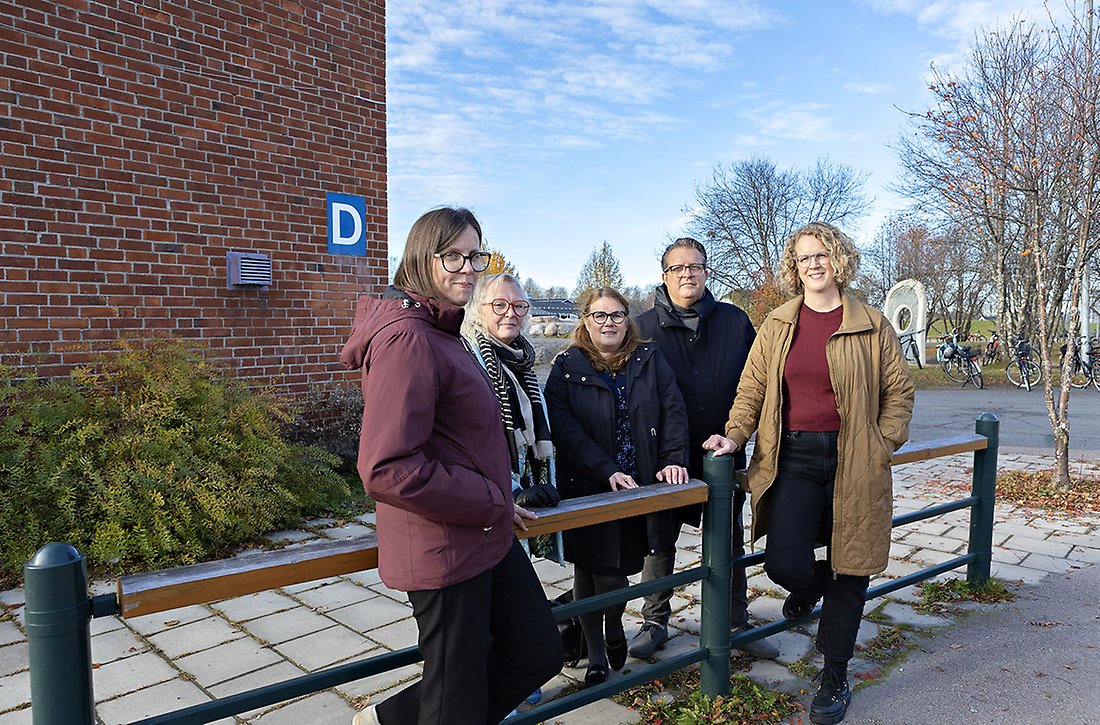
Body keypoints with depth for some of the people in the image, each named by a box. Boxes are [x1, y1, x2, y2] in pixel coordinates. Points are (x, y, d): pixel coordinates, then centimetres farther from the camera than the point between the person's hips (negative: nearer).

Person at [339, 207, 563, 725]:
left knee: (539, 655, 19)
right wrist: (490, 504, -18)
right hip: (443, 548, -10)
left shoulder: (443, 332, 12)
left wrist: (499, 504, 11)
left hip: (486, 535, 10)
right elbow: (387, 470, -28)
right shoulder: (407, 340, -21)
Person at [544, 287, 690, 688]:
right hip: (587, 491, -1)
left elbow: (673, 409, 2)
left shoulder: (649, 359, 7)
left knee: (618, 568, 6)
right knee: (590, 570, 7)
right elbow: (564, 427, -12)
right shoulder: (567, 367, -2)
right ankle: (596, 655, 27)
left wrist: (673, 458, -11)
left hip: (641, 488, 2)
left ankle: (614, 626, 40)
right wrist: (607, 472, -19)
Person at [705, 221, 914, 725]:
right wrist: (734, 435, -6)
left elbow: (899, 390, 8)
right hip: (793, 458, 1)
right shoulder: (778, 324, 8)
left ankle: (835, 677, 28)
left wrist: (882, 448, -2)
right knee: (785, 565, -12)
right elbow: (752, 388, 8)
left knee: (849, 575, 8)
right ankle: (809, 584, 29)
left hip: (853, 462, 0)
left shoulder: (871, 324, 3)